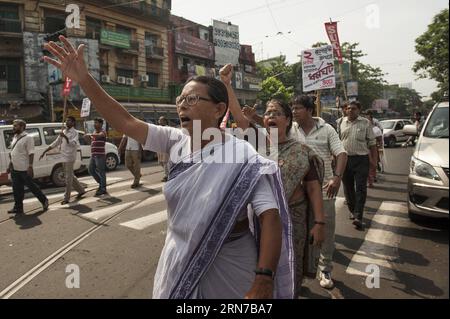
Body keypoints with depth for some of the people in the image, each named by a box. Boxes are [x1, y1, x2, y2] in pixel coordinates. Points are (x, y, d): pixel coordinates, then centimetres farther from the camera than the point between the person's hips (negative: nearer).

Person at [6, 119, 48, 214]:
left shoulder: (28, 138, -11)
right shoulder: (15, 138, 14)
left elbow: (31, 153, -17)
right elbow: (12, 154, 21)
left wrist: (30, 166, -23)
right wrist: (10, 165, 19)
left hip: (24, 169, -8)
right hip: (15, 169, 8)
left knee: (31, 186, 1)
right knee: (17, 189, 11)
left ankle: (44, 200, 17)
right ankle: (18, 207, 19)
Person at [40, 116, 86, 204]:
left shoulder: (74, 132, -9)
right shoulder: (63, 132, 14)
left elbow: (73, 144, -25)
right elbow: (55, 143, 17)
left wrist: (65, 137, -36)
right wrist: (44, 152, 14)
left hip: (70, 157, -8)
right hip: (64, 157, 8)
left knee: (68, 178, -3)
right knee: (70, 176, 16)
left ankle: (66, 198, 4)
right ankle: (81, 190, 29)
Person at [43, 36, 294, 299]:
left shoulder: (244, 160, -22)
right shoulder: (176, 142, -7)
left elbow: (271, 218, -25)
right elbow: (126, 122, -8)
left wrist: (263, 282, -32)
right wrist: (84, 79, -15)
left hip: (227, 270, -4)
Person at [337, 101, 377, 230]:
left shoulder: (365, 123, 1)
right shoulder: (342, 123, 9)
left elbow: (372, 143, 3)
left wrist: (374, 159, -2)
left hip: (361, 159, -3)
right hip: (345, 159, 3)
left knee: (360, 188, -6)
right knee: (348, 188, 12)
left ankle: (358, 217, -8)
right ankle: (352, 210, 29)